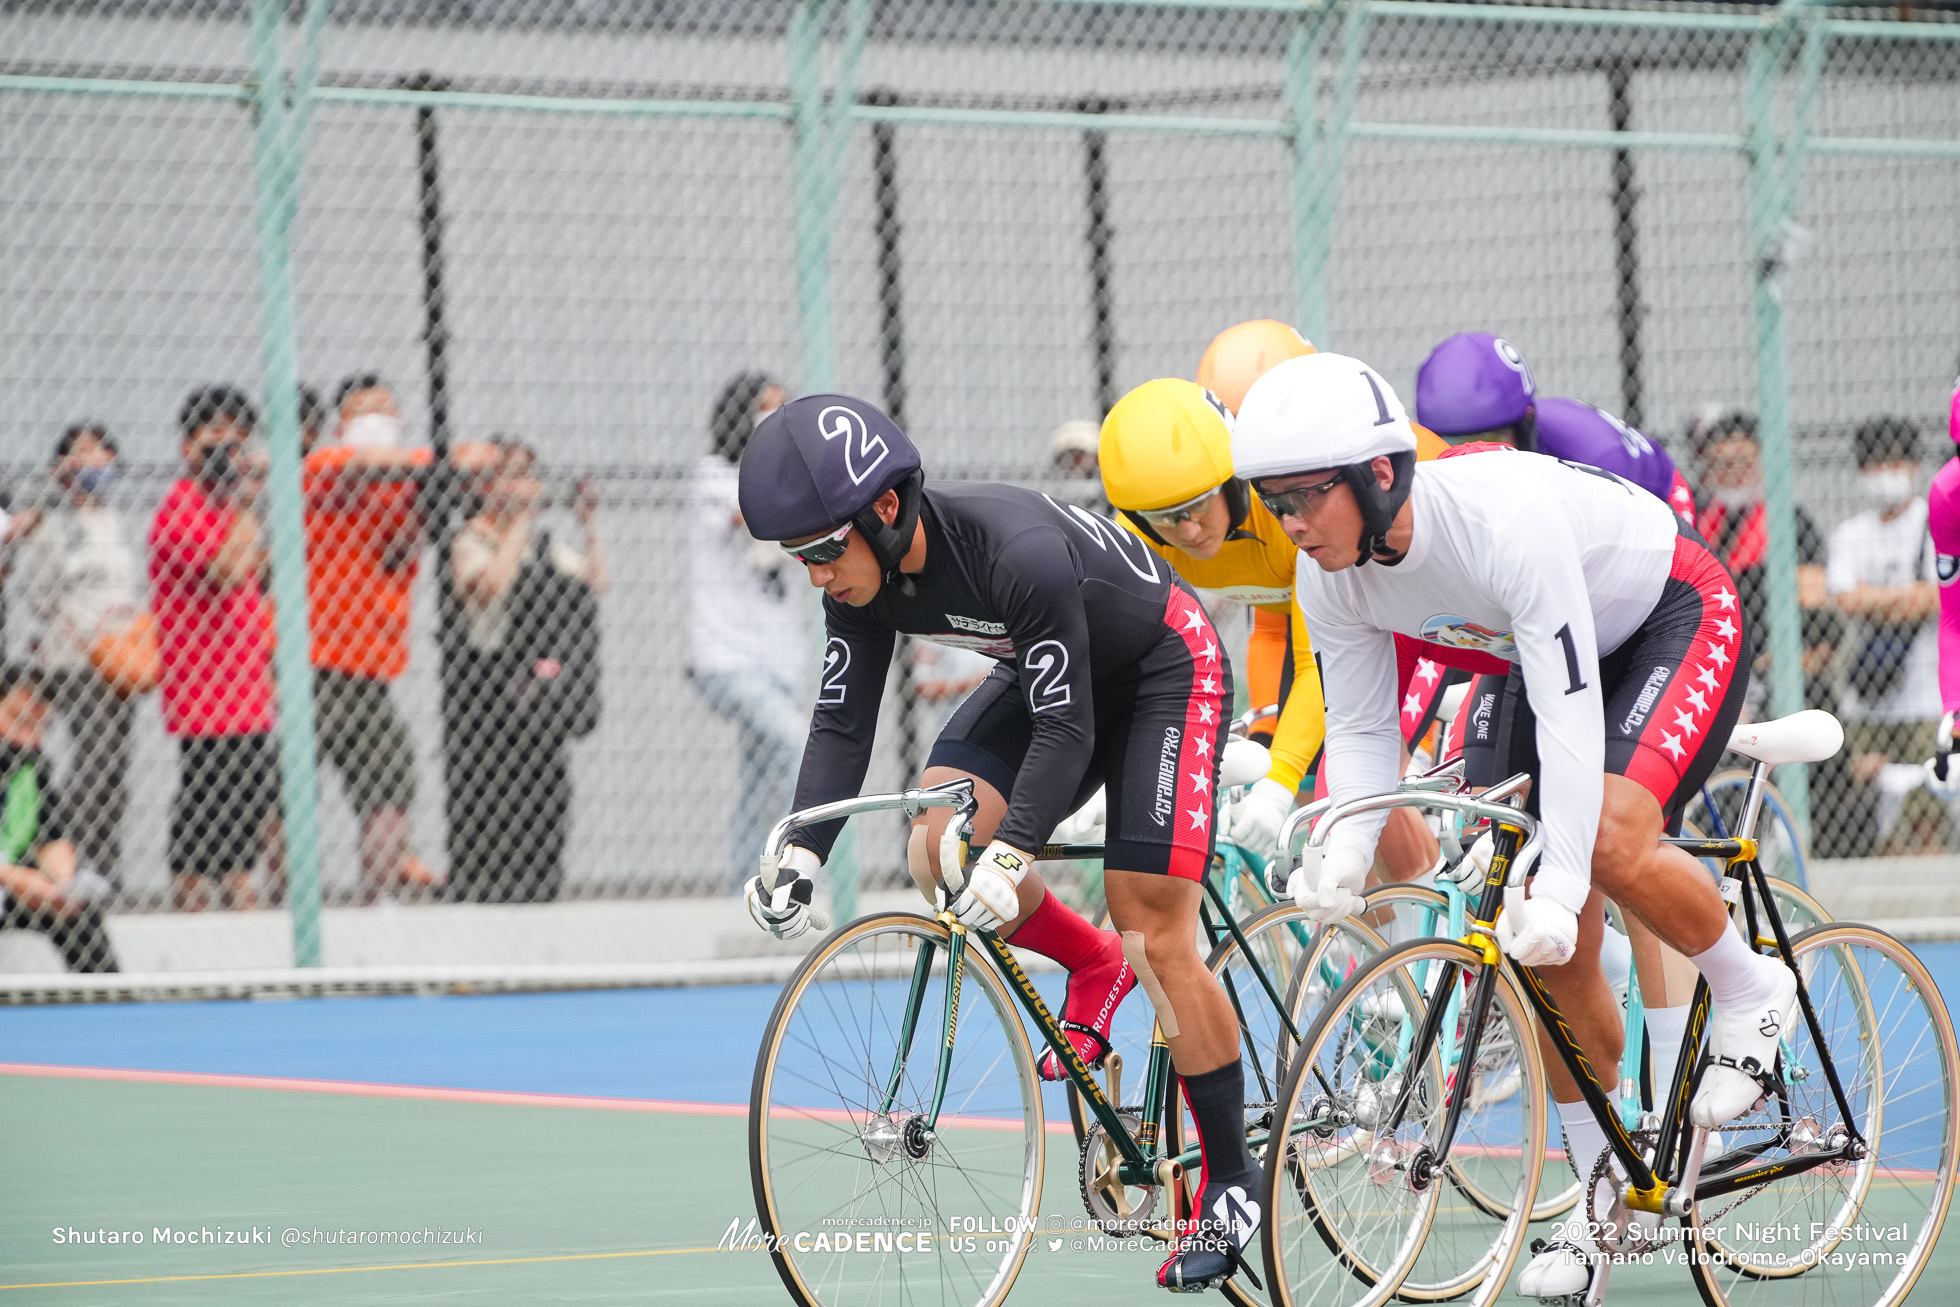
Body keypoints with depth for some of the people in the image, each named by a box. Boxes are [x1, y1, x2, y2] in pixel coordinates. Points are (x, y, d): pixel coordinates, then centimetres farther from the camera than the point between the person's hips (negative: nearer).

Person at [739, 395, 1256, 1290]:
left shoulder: (1019, 554, -38)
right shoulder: (865, 580, -17)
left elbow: (1065, 730, -36)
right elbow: (842, 722, -13)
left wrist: (1013, 852, -47)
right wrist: (801, 853, -27)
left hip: (1164, 670, -7)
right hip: (1047, 673, 7)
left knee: (1158, 936, -12)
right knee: (941, 854, -17)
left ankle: (1231, 1181, 0)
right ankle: (1093, 967, 10)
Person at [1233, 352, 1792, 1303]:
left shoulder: (1505, 518, -39)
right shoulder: (1330, 575, -18)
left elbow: (1570, 714, -41)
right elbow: (1359, 726, -8)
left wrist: (1559, 887, -46)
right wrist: (1344, 850, -28)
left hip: (1678, 618, -7)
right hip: (1556, 646, 7)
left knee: (1613, 842, -32)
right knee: (1553, 957, 1)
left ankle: (1748, 989, -3)